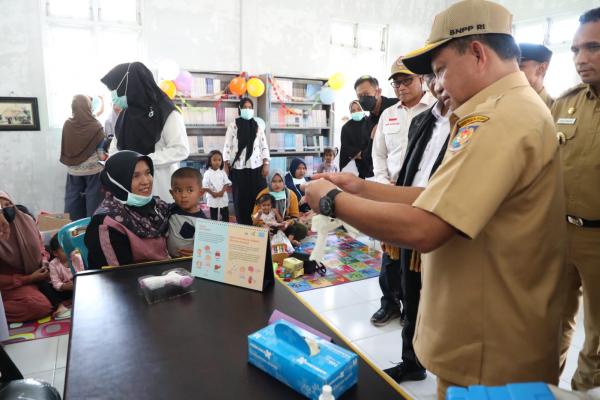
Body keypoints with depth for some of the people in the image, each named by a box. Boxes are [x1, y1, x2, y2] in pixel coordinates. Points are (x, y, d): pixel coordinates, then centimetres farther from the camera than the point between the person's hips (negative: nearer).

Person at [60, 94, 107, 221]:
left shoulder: (67, 125, -7)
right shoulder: (96, 126, -14)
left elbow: (64, 149, 3)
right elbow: (101, 153, -12)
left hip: (73, 170, 3)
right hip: (93, 169, -2)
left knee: (72, 199, 13)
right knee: (93, 198, 8)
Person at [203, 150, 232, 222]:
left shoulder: (222, 172, 1)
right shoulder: (207, 173, -9)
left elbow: (227, 183, 0)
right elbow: (205, 186, -10)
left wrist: (222, 191, -15)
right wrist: (213, 193, -18)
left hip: (223, 197, 3)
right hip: (212, 198, -3)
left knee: (226, 217, 11)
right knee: (214, 217, 9)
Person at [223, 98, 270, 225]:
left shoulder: (258, 126, 11)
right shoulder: (233, 126, 5)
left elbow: (264, 146, 9)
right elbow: (227, 147, 2)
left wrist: (266, 164, 0)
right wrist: (226, 165, -5)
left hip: (256, 167, 2)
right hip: (238, 168, -1)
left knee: (257, 198, -1)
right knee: (241, 199, 1)